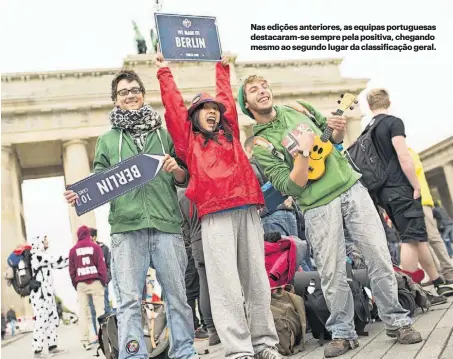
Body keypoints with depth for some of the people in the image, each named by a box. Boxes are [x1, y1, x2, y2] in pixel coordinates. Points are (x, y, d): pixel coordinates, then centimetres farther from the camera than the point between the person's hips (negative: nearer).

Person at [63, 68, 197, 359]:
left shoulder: (164, 134, 17)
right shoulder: (107, 140, 17)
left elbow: (185, 179, 17)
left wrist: (177, 170, -5)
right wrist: (81, 195, -8)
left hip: (166, 225, 1)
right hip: (126, 229, 0)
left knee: (177, 294, 5)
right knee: (129, 299, -3)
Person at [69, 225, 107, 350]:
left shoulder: (73, 250, 6)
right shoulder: (95, 247, 2)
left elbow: (71, 269, 6)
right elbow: (102, 265, -2)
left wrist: (75, 284, 14)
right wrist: (104, 281, 5)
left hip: (80, 283, 2)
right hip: (95, 281, -1)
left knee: (83, 312, 4)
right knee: (100, 310, 0)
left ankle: (85, 341, 2)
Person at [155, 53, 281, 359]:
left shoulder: (229, 132, 24)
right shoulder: (187, 139, 15)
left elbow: (227, 98, 33)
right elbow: (173, 105, 16)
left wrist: (223, 67, 45)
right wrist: (164, 72, 27)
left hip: (248, 210, 4)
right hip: (215, 216, -4)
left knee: (257, 279, 5)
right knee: (226, 283, -7)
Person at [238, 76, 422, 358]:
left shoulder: (299, 108, 12)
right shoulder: (260, 146, -3)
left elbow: (332, 138, 23)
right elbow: (291, 188, -11)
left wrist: (340, 131, 0)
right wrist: (304, 152, -22)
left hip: (351, 187, 4)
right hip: (319, 207, -3)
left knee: (380, 257, 1)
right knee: (332, 274, 0)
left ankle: (397, 321, 16)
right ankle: (343, 333, 19)